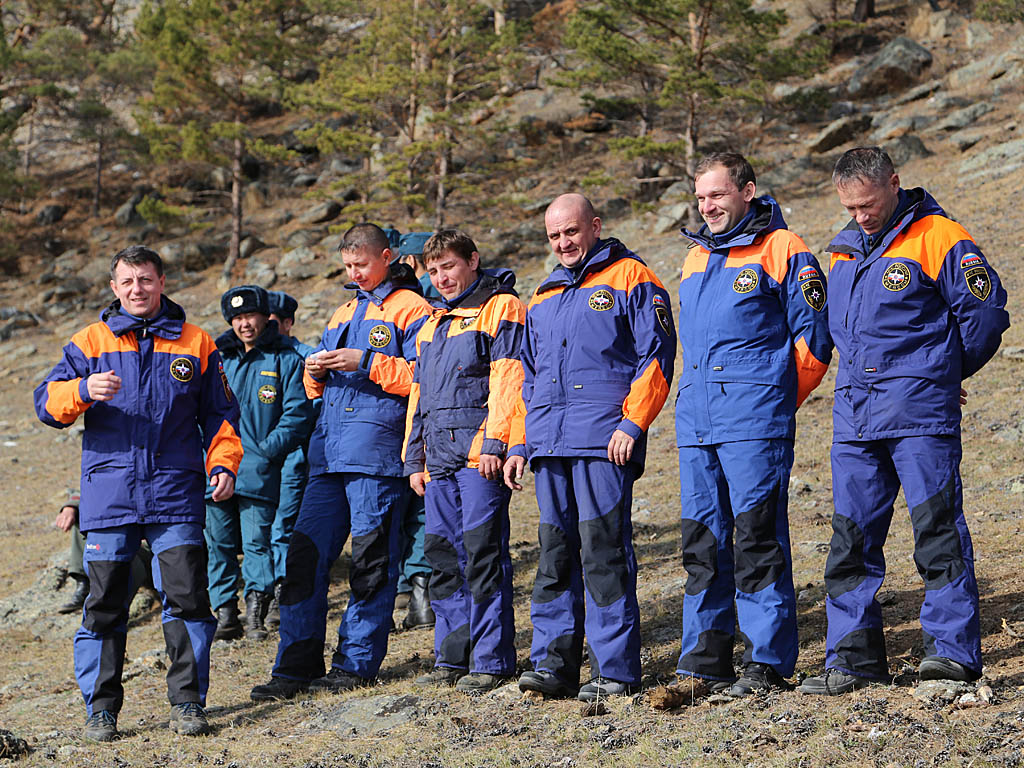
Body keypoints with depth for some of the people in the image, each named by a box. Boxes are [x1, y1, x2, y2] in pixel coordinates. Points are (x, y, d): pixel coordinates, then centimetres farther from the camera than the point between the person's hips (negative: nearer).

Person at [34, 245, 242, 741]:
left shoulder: (195, 344, 11)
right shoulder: (89, 342, 9)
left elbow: (219, 413, 16)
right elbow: (47, 402, 3)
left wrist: (223, 464, 2)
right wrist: (82, 391, -17)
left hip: (175, 495, 0)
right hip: (108, 492, 0)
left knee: (187, 598, -5)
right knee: (104, 602, 3)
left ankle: (188, 702, 5)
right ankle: (101, 707, 12)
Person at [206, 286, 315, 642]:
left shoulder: (285, 360, 3)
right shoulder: (218, 358, 16)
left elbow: (297, 413, -2)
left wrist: (267, 450, -11)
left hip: (259, 471, -4)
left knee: (257, 542, -8)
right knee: (219, 543, 6)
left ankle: (255, 615, -5)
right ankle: (225, 615, 12)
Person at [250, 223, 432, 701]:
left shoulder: (411, 309, 2)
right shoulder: (344, 313, 24)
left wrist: (364, 362, -16)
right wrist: (316, 372, 4)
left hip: (378, 452, -7)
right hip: (329, 452, 7)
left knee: (371, 562, -2)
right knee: (305, 554, 1)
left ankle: (355, 664, 6)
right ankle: (298, 666, 5)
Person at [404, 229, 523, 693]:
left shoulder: (500, 308, 0)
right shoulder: (432, 325, 25)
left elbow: (507, 380, -10)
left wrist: (495, 442, -18)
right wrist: (414, 458, 20)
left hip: (480, 454, -8)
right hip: (440, 459, 8)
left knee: (482, 552, -10)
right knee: (443, 555, 7)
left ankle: (492, 660, -7)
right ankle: (453, 657, 14)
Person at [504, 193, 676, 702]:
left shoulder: (630, 279, 3)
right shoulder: (544, 298, 24)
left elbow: (656, 355, -5)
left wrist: (631, 422, -14)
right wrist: (519, 444, 20)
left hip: (604, 442, -7)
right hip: (549, 446, 7)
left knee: (604, 553, -8)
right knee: (555, 555, 6)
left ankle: (614, 670, -5)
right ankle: (553, 663, 8)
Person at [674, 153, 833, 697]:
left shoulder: (781, 250, -2)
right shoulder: (695, 259, 20)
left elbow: (813, 336, -3)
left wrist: (776, 402, -1)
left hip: (756, 423, -7)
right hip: (696, 423, 7)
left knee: (758, 539, -8)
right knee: (702, 541, 7)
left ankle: (768, 662, -5)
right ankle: (704, 662, 12)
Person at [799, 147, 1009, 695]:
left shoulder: (937, 238, -5)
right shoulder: (843, 251, 16)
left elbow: (986, 311, -5)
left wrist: (944, 372, 6)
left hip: (920, 413, -6)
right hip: (854, 416, 7)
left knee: (937, 528, -7)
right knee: (852, 536, 5)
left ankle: (953, 649, -3)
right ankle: (853, 657, 10)